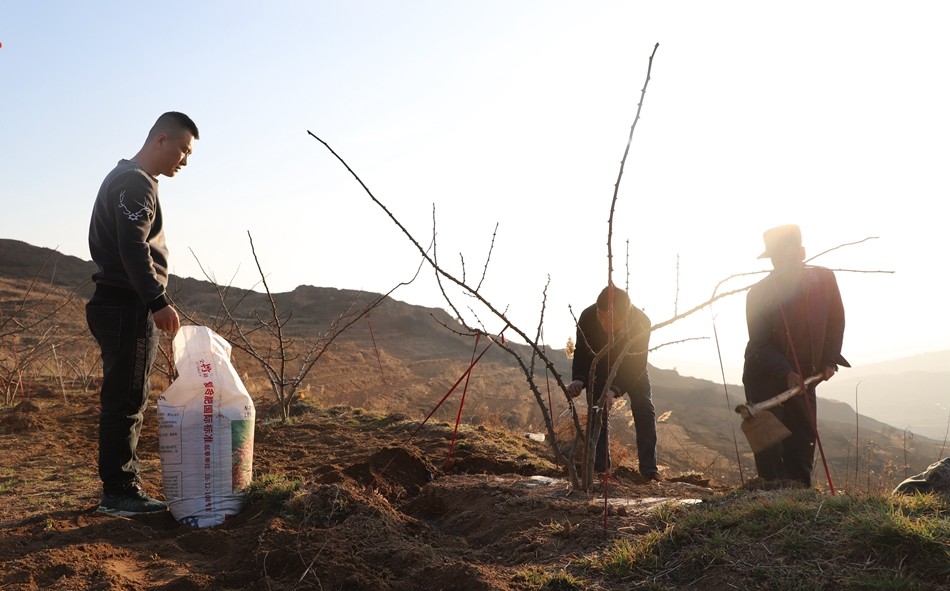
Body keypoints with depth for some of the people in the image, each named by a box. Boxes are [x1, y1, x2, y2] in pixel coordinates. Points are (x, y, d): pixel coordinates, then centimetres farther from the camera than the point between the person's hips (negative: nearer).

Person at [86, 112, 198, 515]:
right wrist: (158, 301, -22)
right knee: (125, 400, -7)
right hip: (128, 305, -11)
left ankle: (121, 487, 19)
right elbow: (133, 248, -22)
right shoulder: (136, 183, -11)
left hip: (124, 305, 11)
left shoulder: (126, 179, 22)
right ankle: (119, 492, -1)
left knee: (127, 401, 12)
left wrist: (152, 303, 20)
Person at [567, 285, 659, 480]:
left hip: (632, 367, -1)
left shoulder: (641, 323, -38)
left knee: (645, 411, -11)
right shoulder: (587, 318, -35)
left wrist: (614, 390, -49)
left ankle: (649, 469, -7)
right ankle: (600, 468, 0)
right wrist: (578, 380, -43)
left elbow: (636, 365, -35)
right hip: (599, 367, 1)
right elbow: (581, 353, -23)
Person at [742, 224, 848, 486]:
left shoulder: (824, 280, -8)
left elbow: (836, 321, 6)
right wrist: (786, 374, -30)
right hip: (765, 378, -3)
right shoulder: (759, 294, -17)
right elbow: (760, 344, -17)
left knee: (804, 438, 6)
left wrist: (829, 361, -3)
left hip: (803, 377, 3)